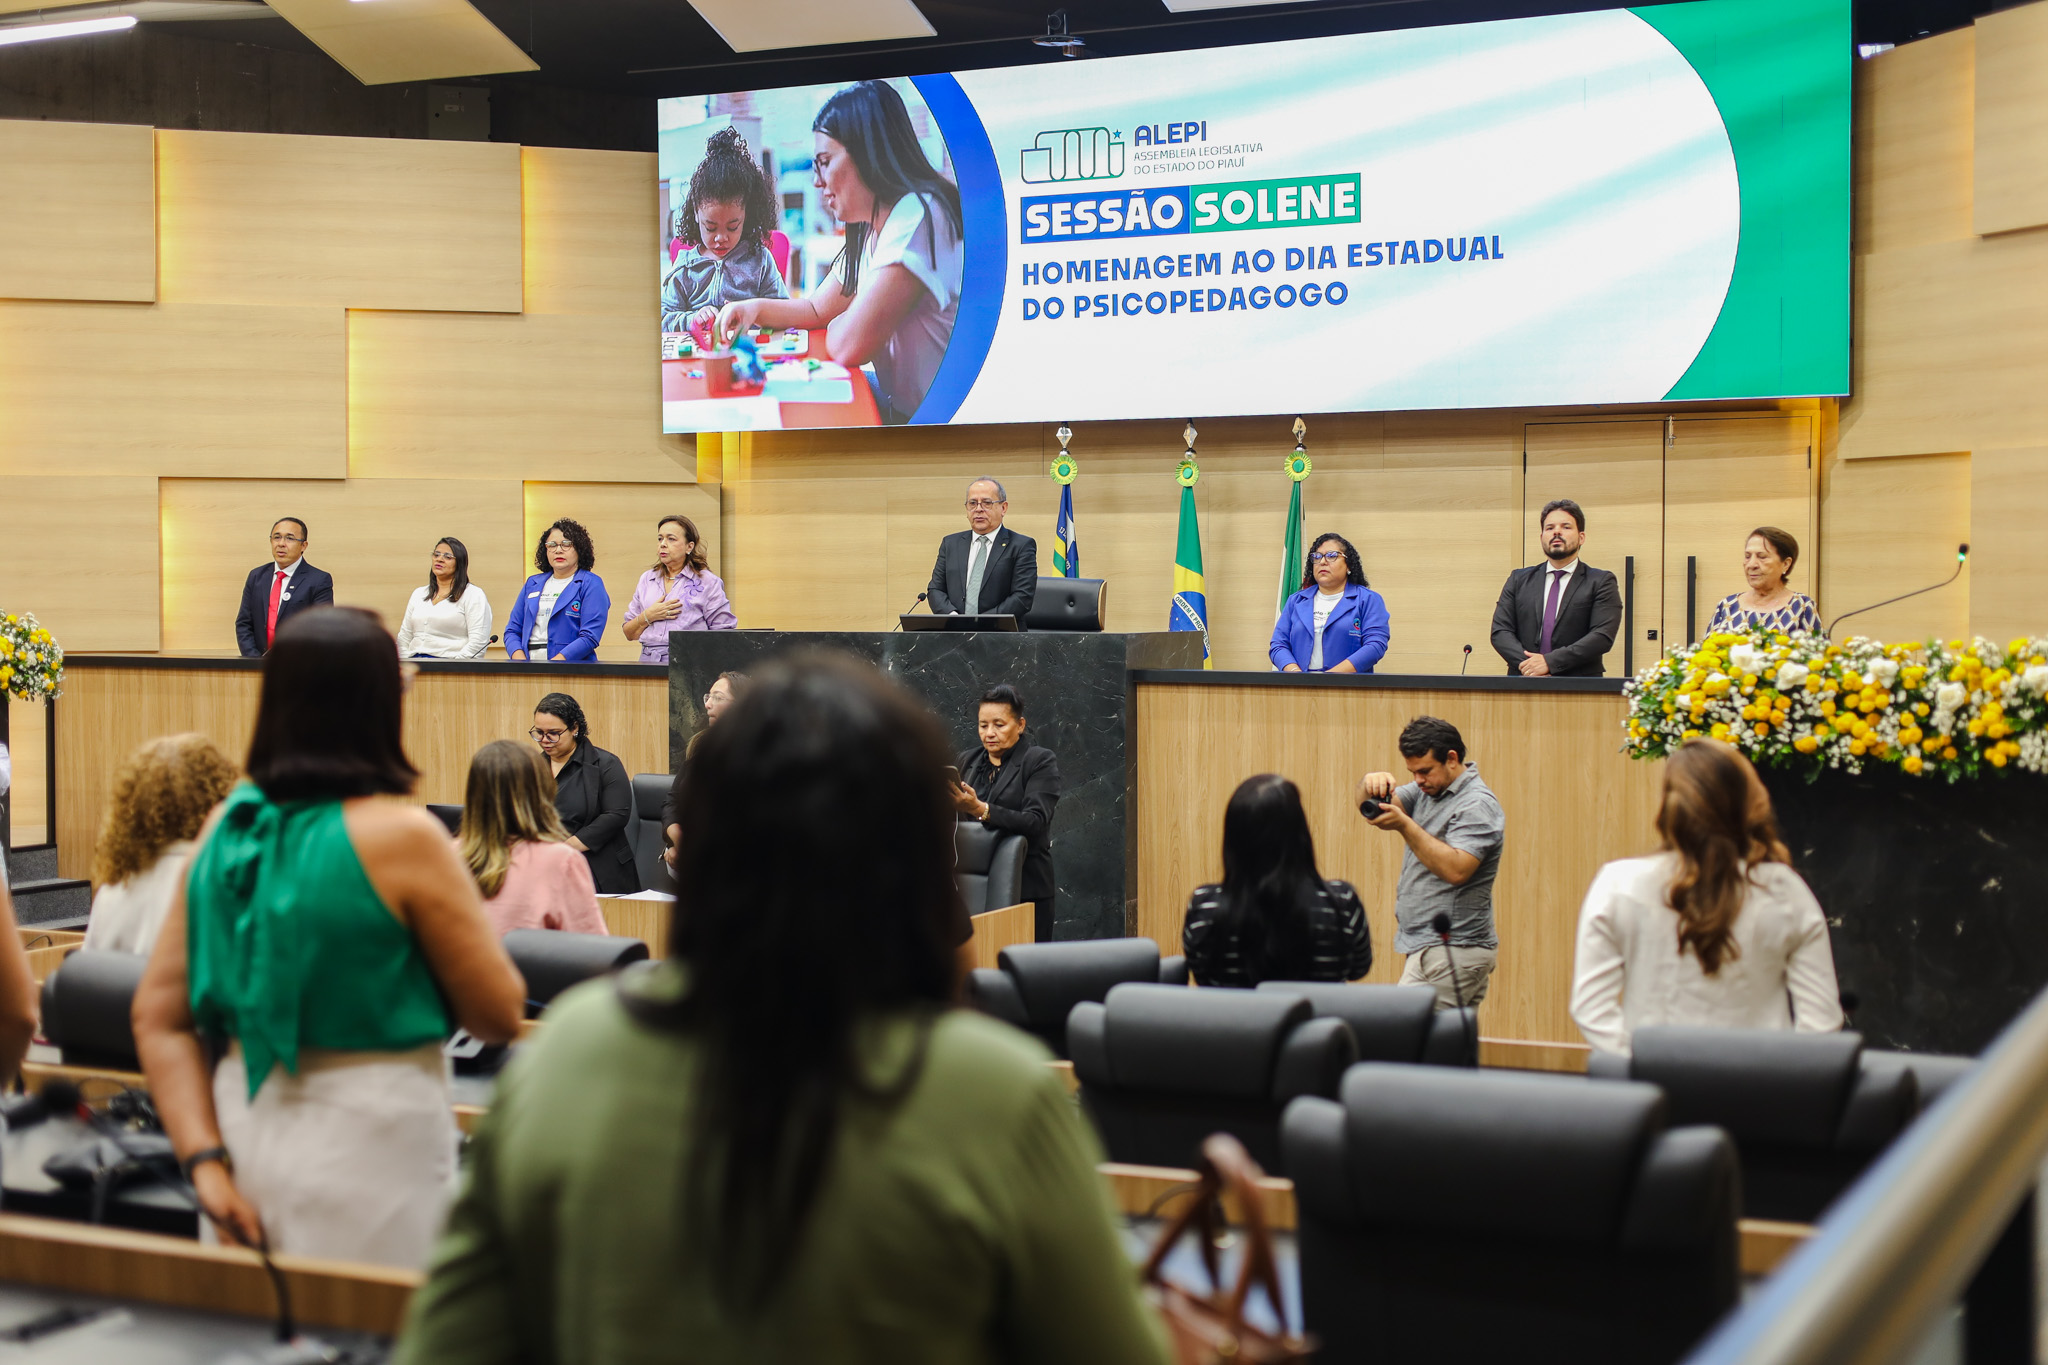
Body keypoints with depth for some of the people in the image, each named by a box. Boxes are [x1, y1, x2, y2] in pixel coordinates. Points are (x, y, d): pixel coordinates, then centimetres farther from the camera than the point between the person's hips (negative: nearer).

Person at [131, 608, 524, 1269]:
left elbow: (157, 1018, 2)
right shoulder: (401, 836, -14)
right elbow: (500, 1015, -8)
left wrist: (206, 1162, -1)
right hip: (373, 1137, -6)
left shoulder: (227, 826, 3)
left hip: (244, 1119, 6)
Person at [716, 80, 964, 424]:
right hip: (900, 409, 9)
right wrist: (757, 308, 8)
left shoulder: (919, 216, -21)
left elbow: (849, 345, -26)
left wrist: (838, 324, -2)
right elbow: (817, 309, 27)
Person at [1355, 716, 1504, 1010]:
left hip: (1452, 951, -9)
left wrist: (1405, 826, -26)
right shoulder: (1428, 790, 15)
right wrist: (1371, 783, -18)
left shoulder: (1477, 805, -11)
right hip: (1429, 947, 9)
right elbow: (1370, 806, 5)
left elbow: (1455, 869, -24)